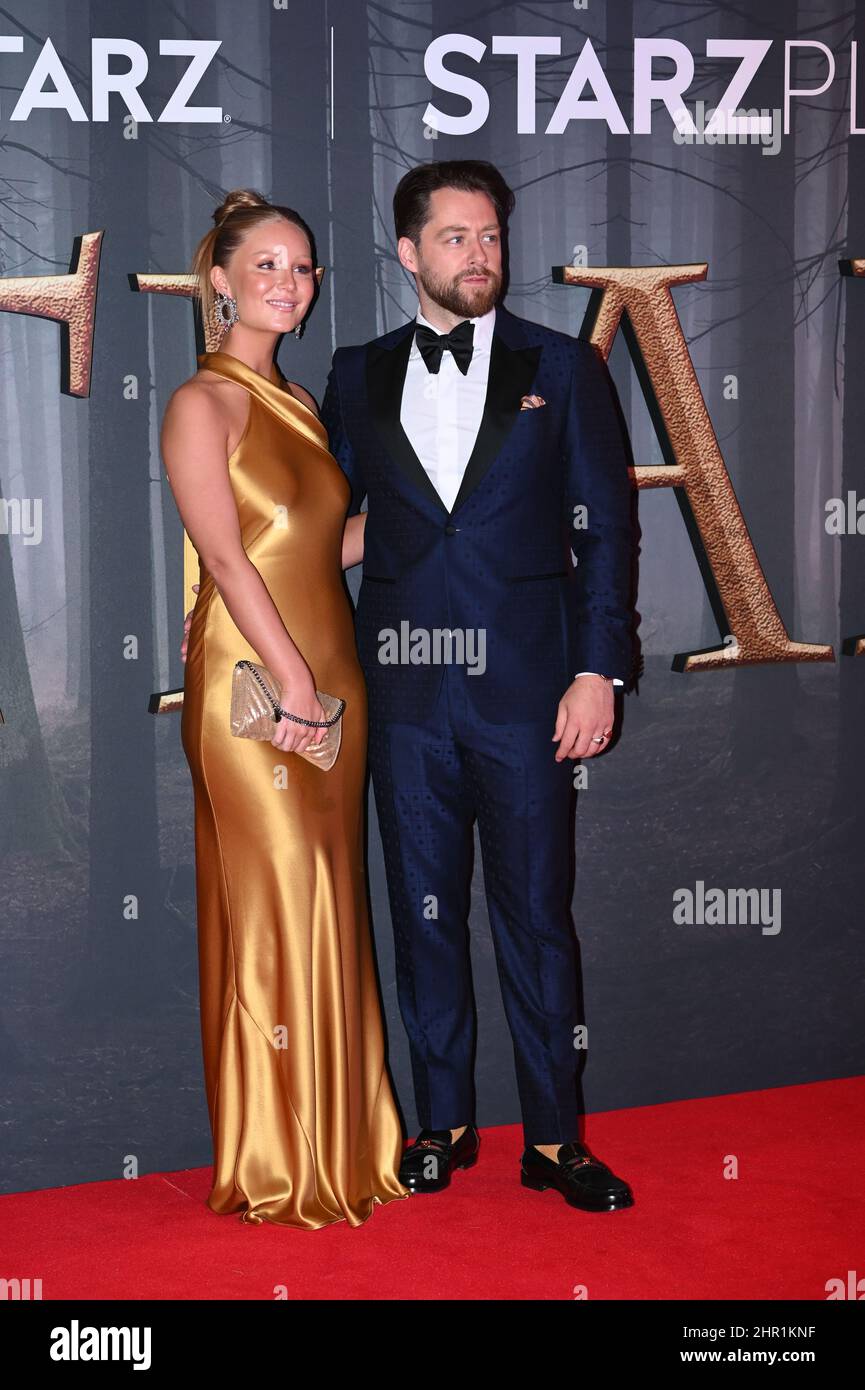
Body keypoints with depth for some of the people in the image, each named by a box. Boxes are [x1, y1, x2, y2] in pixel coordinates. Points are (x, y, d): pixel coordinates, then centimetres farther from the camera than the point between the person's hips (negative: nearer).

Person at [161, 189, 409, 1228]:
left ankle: (338, 1138, 23)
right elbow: (226, 560, -14)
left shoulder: (299, 401, 16)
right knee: (274, 913, -1)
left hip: (329, 675, 7)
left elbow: (327, 546, 14)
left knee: (329, 907, 12)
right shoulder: (202, 402, -7)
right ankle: (277, 1167, 12)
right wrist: (294, 682, -17)